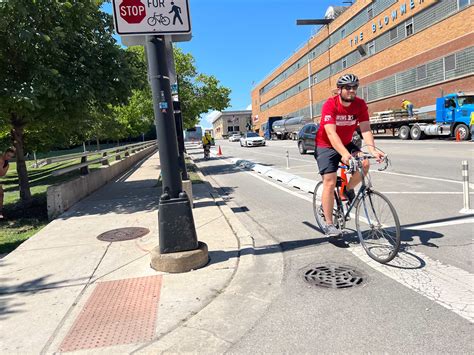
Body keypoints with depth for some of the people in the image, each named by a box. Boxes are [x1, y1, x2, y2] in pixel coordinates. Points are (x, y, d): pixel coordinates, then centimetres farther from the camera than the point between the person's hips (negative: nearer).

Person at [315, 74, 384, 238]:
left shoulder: (360, 104, -11)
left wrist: (372, 149, -38)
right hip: (326, 146, -4)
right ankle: (329, 224, -1)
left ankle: (348, 189, 8)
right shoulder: (330, 105, -24)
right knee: (330, 182, -10)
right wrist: (345, 155, -47)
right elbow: (331, 133, -34)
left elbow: (365, 129, -19)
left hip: (346, 144, 4)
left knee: (364, 164, -22)